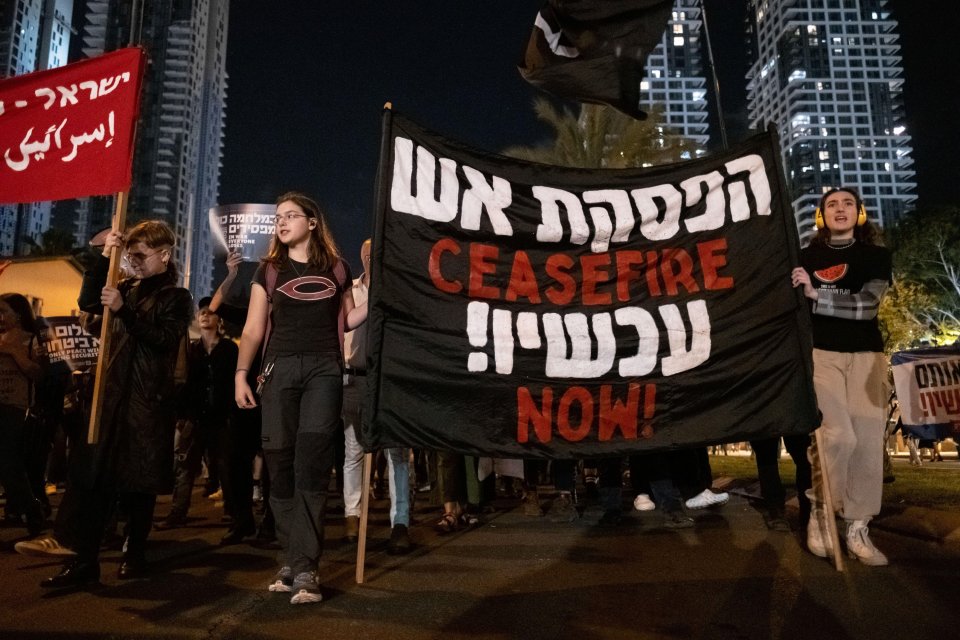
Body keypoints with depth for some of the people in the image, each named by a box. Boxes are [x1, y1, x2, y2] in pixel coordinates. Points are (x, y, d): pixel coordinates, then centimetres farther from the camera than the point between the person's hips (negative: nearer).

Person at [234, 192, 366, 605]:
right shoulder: (268, 270, 14)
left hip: (324, 369, -1)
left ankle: (304, 568, -10)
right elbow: (254, 329, 11)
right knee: (280, 463, 0)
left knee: (311, 463, -11)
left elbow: (346, 319, 18)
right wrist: (241, 373, 4)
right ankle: (291, 560, 11)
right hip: (280, 368, 2)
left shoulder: (336, 268, 12)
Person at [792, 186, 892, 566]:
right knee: (838, 436, -16)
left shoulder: (876, 256, 10)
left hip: (866, 354, 2)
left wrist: (815, 293, -16)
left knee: (868, 441, -4)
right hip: (820, 352, -2)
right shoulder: (806, 257, 10)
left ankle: (858, 528, 6)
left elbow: (868, 304, -6)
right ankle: (819, 513, 2)